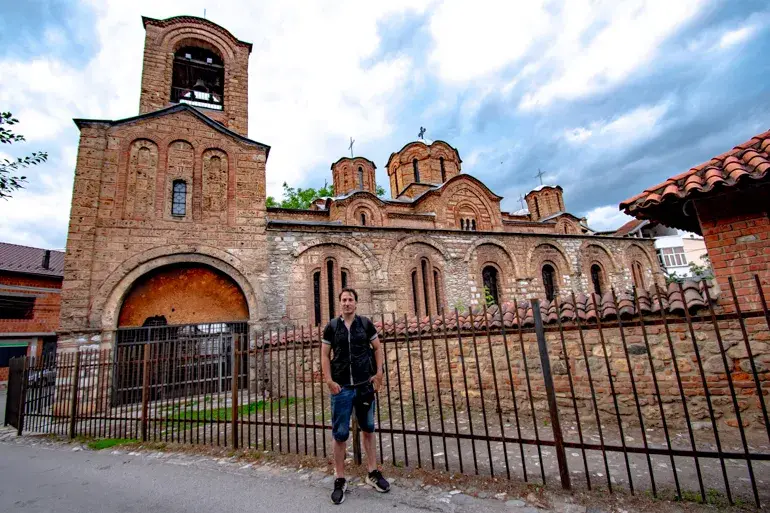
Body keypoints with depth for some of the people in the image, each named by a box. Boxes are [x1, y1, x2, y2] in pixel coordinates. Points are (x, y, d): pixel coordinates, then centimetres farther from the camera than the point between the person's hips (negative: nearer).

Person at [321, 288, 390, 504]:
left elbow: (377, 348, 8)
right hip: (341, 388, -1)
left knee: (368, 429, 13)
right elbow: (325, 355, 2)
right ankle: (340, 480, 20)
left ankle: (373, 473, 28)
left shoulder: (366, 324, 1)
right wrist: (329, 381, -7)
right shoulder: (331, 326, 0)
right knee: (340, 434, 5)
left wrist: (378, 373, -1)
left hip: (365, 385, 1)